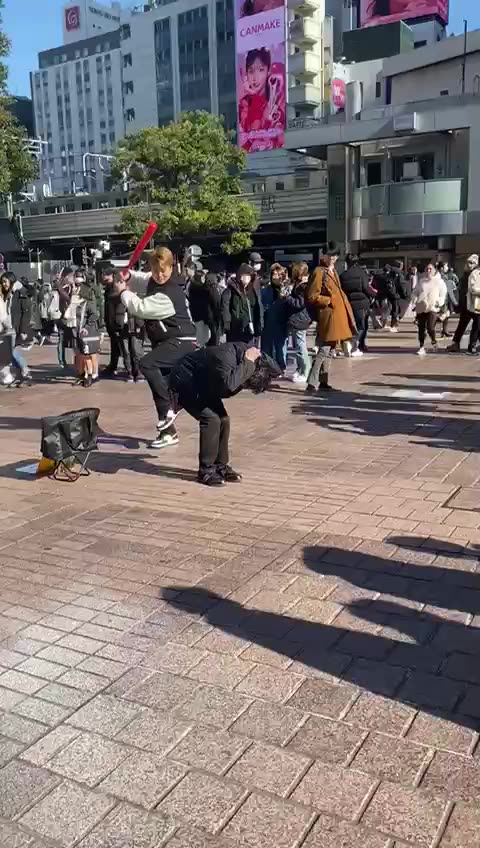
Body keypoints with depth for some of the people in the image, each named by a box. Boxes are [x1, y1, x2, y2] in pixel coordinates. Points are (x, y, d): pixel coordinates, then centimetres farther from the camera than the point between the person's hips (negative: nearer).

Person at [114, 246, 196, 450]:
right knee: (163, 385, 10)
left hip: (180, 342, -10)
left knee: (146, 364, -30)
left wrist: (123, 291, -5)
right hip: (167, 341, 10)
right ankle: (168, 432, 20)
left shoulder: (169, 295, -24)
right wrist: (130, 276, 8)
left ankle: (168, 410, -20)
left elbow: (140, 308, -20)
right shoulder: (155, 280, 4)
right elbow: (146, 278, 28)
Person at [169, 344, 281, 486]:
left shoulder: (245, 351, -13)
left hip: (203, 383, 9)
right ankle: (206, 470, -10)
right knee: (211, 419, -20)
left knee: (223, 420, 0)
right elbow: (229, 384, -55)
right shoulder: (226, 357, -37)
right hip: (184, 382, -9)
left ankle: (220, 466, 13)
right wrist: (248, 362, -44)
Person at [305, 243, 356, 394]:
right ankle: (312, 384, -14)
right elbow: (312, 297, -15)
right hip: (328, 315, -9)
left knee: (330, 350, 12)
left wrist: (340, 302, 13)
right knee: (324, 350, -14)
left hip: (337, 315, 9)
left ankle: (323, 382, 18)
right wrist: (330, 301, -16)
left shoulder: (333, 271, 16)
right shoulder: (319, 272, -11)